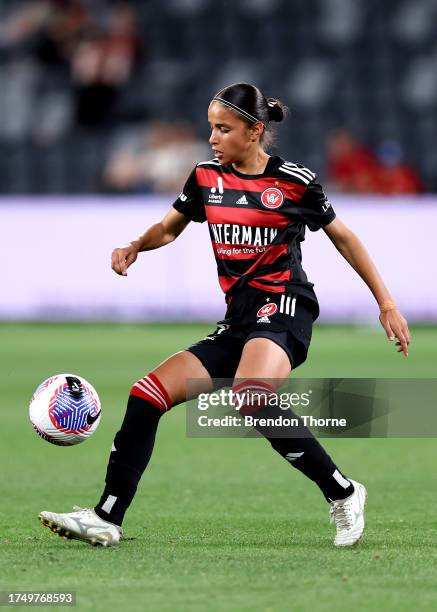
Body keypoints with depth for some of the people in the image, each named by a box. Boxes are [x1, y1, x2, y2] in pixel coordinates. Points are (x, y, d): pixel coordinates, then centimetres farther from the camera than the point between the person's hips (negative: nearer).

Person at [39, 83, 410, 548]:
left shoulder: (295, 182, -2)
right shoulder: (206, 178, 10)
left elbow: (343, 237, 9)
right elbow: (168, 228, 25)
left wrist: (386, 303, 8)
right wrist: (135, 247, 2)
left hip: (284, 308, -7)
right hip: (238, 320, 7)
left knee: (250, 394, -36)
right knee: (147, 394, -6)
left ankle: (343, 494, -22)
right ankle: (107, 519, -2)